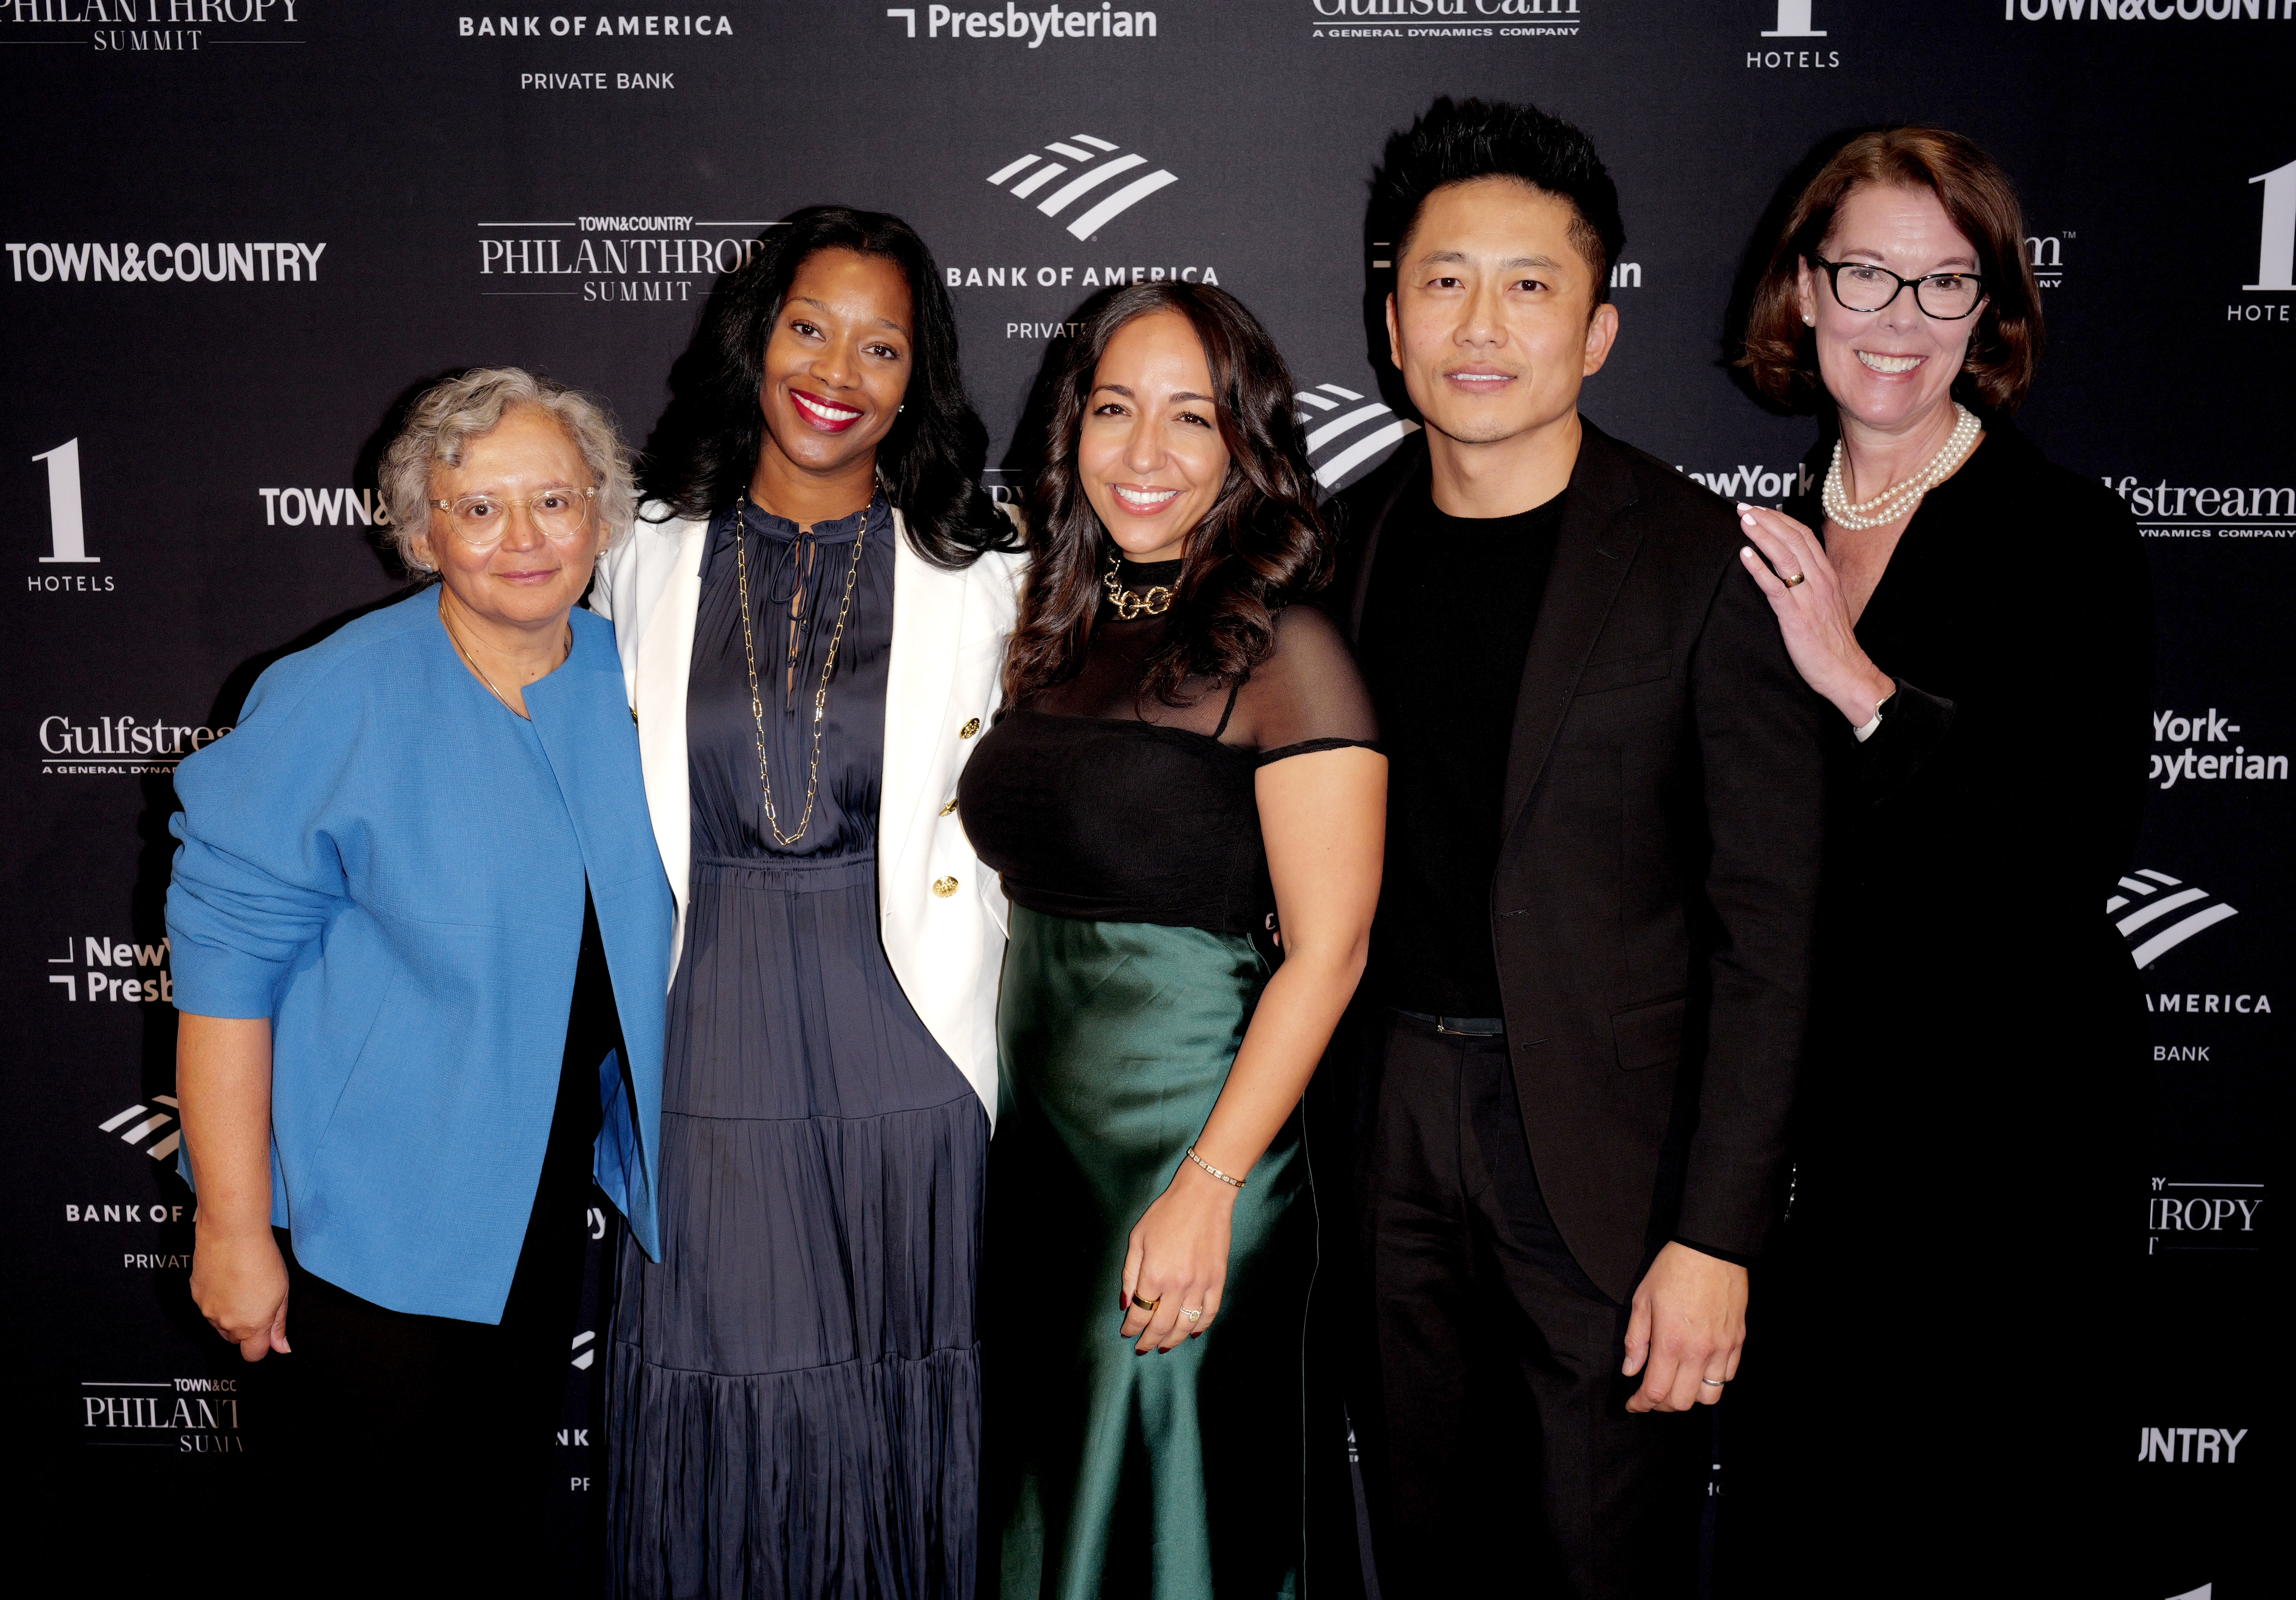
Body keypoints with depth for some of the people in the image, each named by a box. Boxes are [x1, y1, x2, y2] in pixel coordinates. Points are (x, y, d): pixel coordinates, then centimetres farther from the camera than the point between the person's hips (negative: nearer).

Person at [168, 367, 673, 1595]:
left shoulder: (634, 687, -2)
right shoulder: (335, 703, -17)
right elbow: (228, 955, -17)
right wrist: (235, 1225, -17)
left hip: (552, 1196, 5)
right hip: (377, 1207, -5)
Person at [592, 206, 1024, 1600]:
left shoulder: (979, 577, 1)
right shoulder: (648, 566, 6)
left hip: (901, 1053, -1)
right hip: (704, 1052, 1)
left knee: (892, 1420, 9)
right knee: (716, 1416, 10)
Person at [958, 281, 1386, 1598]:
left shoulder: (1285, 651, -12)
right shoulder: (1063, 634, 8)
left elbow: (1327, 948, -15)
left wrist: (1209, 1188, -19)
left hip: (1195, 1131, -7)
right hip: (1038, 1126, 7)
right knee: (1040, 1493, 20)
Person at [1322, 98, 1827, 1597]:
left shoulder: (1708, 561, -10)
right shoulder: (1344, 543, 5)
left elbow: (1766, 922, -10)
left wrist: (1718, 1237, -14)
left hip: (1610, 1147, -4)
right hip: (1384, 1122, 4)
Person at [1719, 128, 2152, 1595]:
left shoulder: (2067, 535, -9)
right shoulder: (1777, 543, 8)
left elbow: (2079, 858, -20)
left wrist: (1859, 683, -23)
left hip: (2003, 1132, -5)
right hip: (1808, 1122, 5)